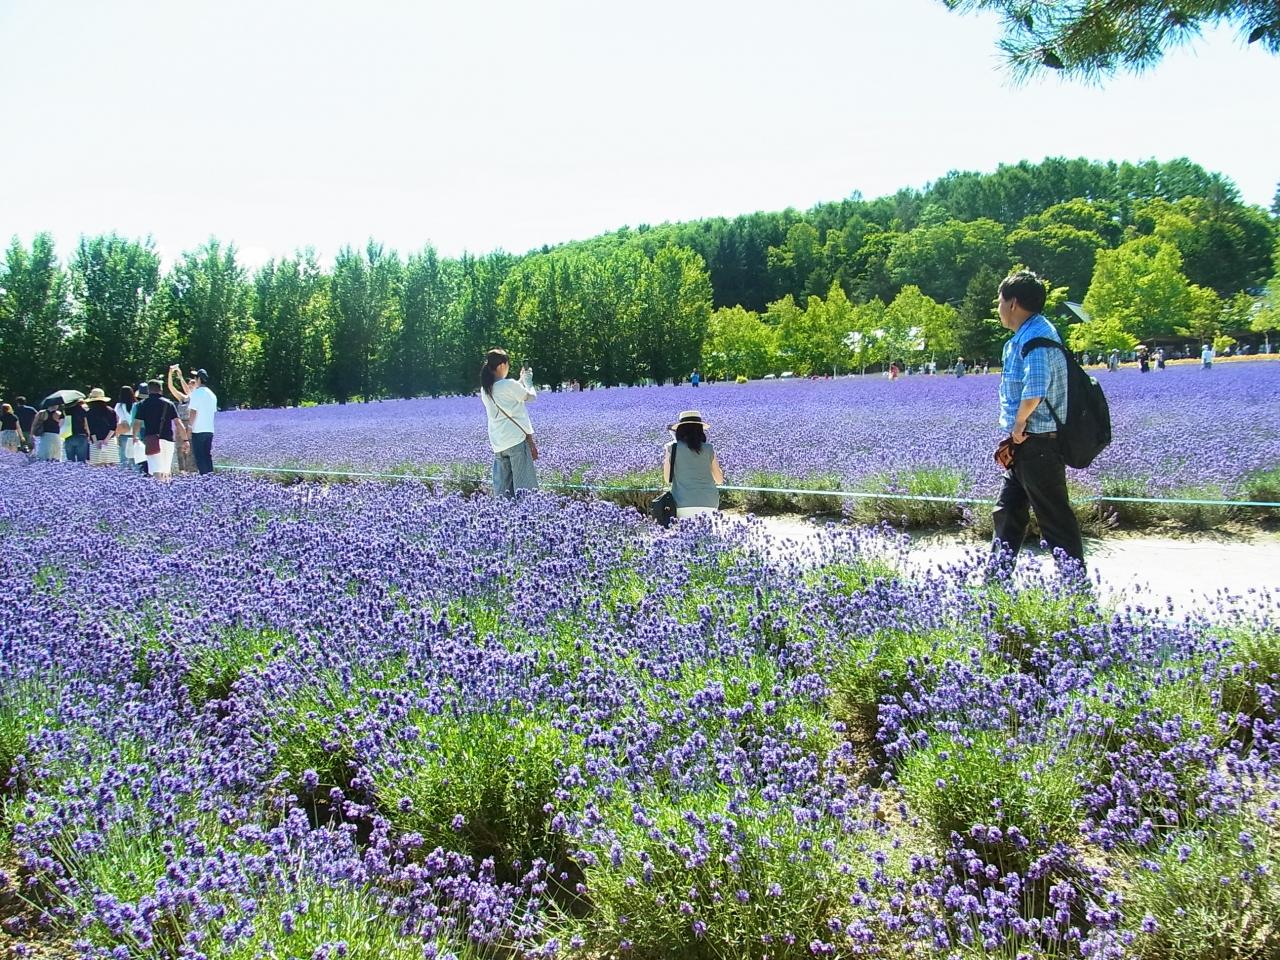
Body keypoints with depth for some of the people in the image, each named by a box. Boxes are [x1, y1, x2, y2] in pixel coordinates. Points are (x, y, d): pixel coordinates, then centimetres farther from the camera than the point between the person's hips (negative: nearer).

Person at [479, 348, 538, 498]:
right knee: (524, 485, -3)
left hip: (498, 443, 7)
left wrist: (521, 380, 25)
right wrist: (527, 380, 17)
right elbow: (531, 396, 1)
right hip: (516, 439, -7)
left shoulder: (485, 389, 8)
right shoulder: (509, 385, -13)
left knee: (501, 489, 7)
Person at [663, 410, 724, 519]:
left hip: (684, 505, -2)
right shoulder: (708, 449, 7)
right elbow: (719, 480, 13)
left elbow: (667, 480, 8)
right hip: (709, 503, 2)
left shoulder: (672, 448, 3)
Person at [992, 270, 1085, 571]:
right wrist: (1017, 427, 11)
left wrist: (1020, 423, -18)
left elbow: (1034, 390, -32)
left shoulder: (1036, 336, -19)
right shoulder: (1023, 336, 13)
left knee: (1054, 516, -2)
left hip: (1037, 443, -10)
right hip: (1024, 444, 10)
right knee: (1007, 512, 16)